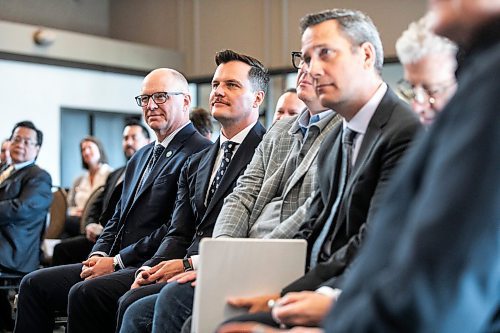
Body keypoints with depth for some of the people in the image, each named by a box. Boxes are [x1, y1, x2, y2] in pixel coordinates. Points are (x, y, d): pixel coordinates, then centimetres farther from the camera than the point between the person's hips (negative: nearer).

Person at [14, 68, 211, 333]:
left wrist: (116, 261, -14)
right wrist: (99, 255, 2)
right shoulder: (140, 157, 23)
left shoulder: (199, 153, -9)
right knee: (34, 284, 1)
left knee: (84, 292, -31)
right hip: (115, 262, 9)